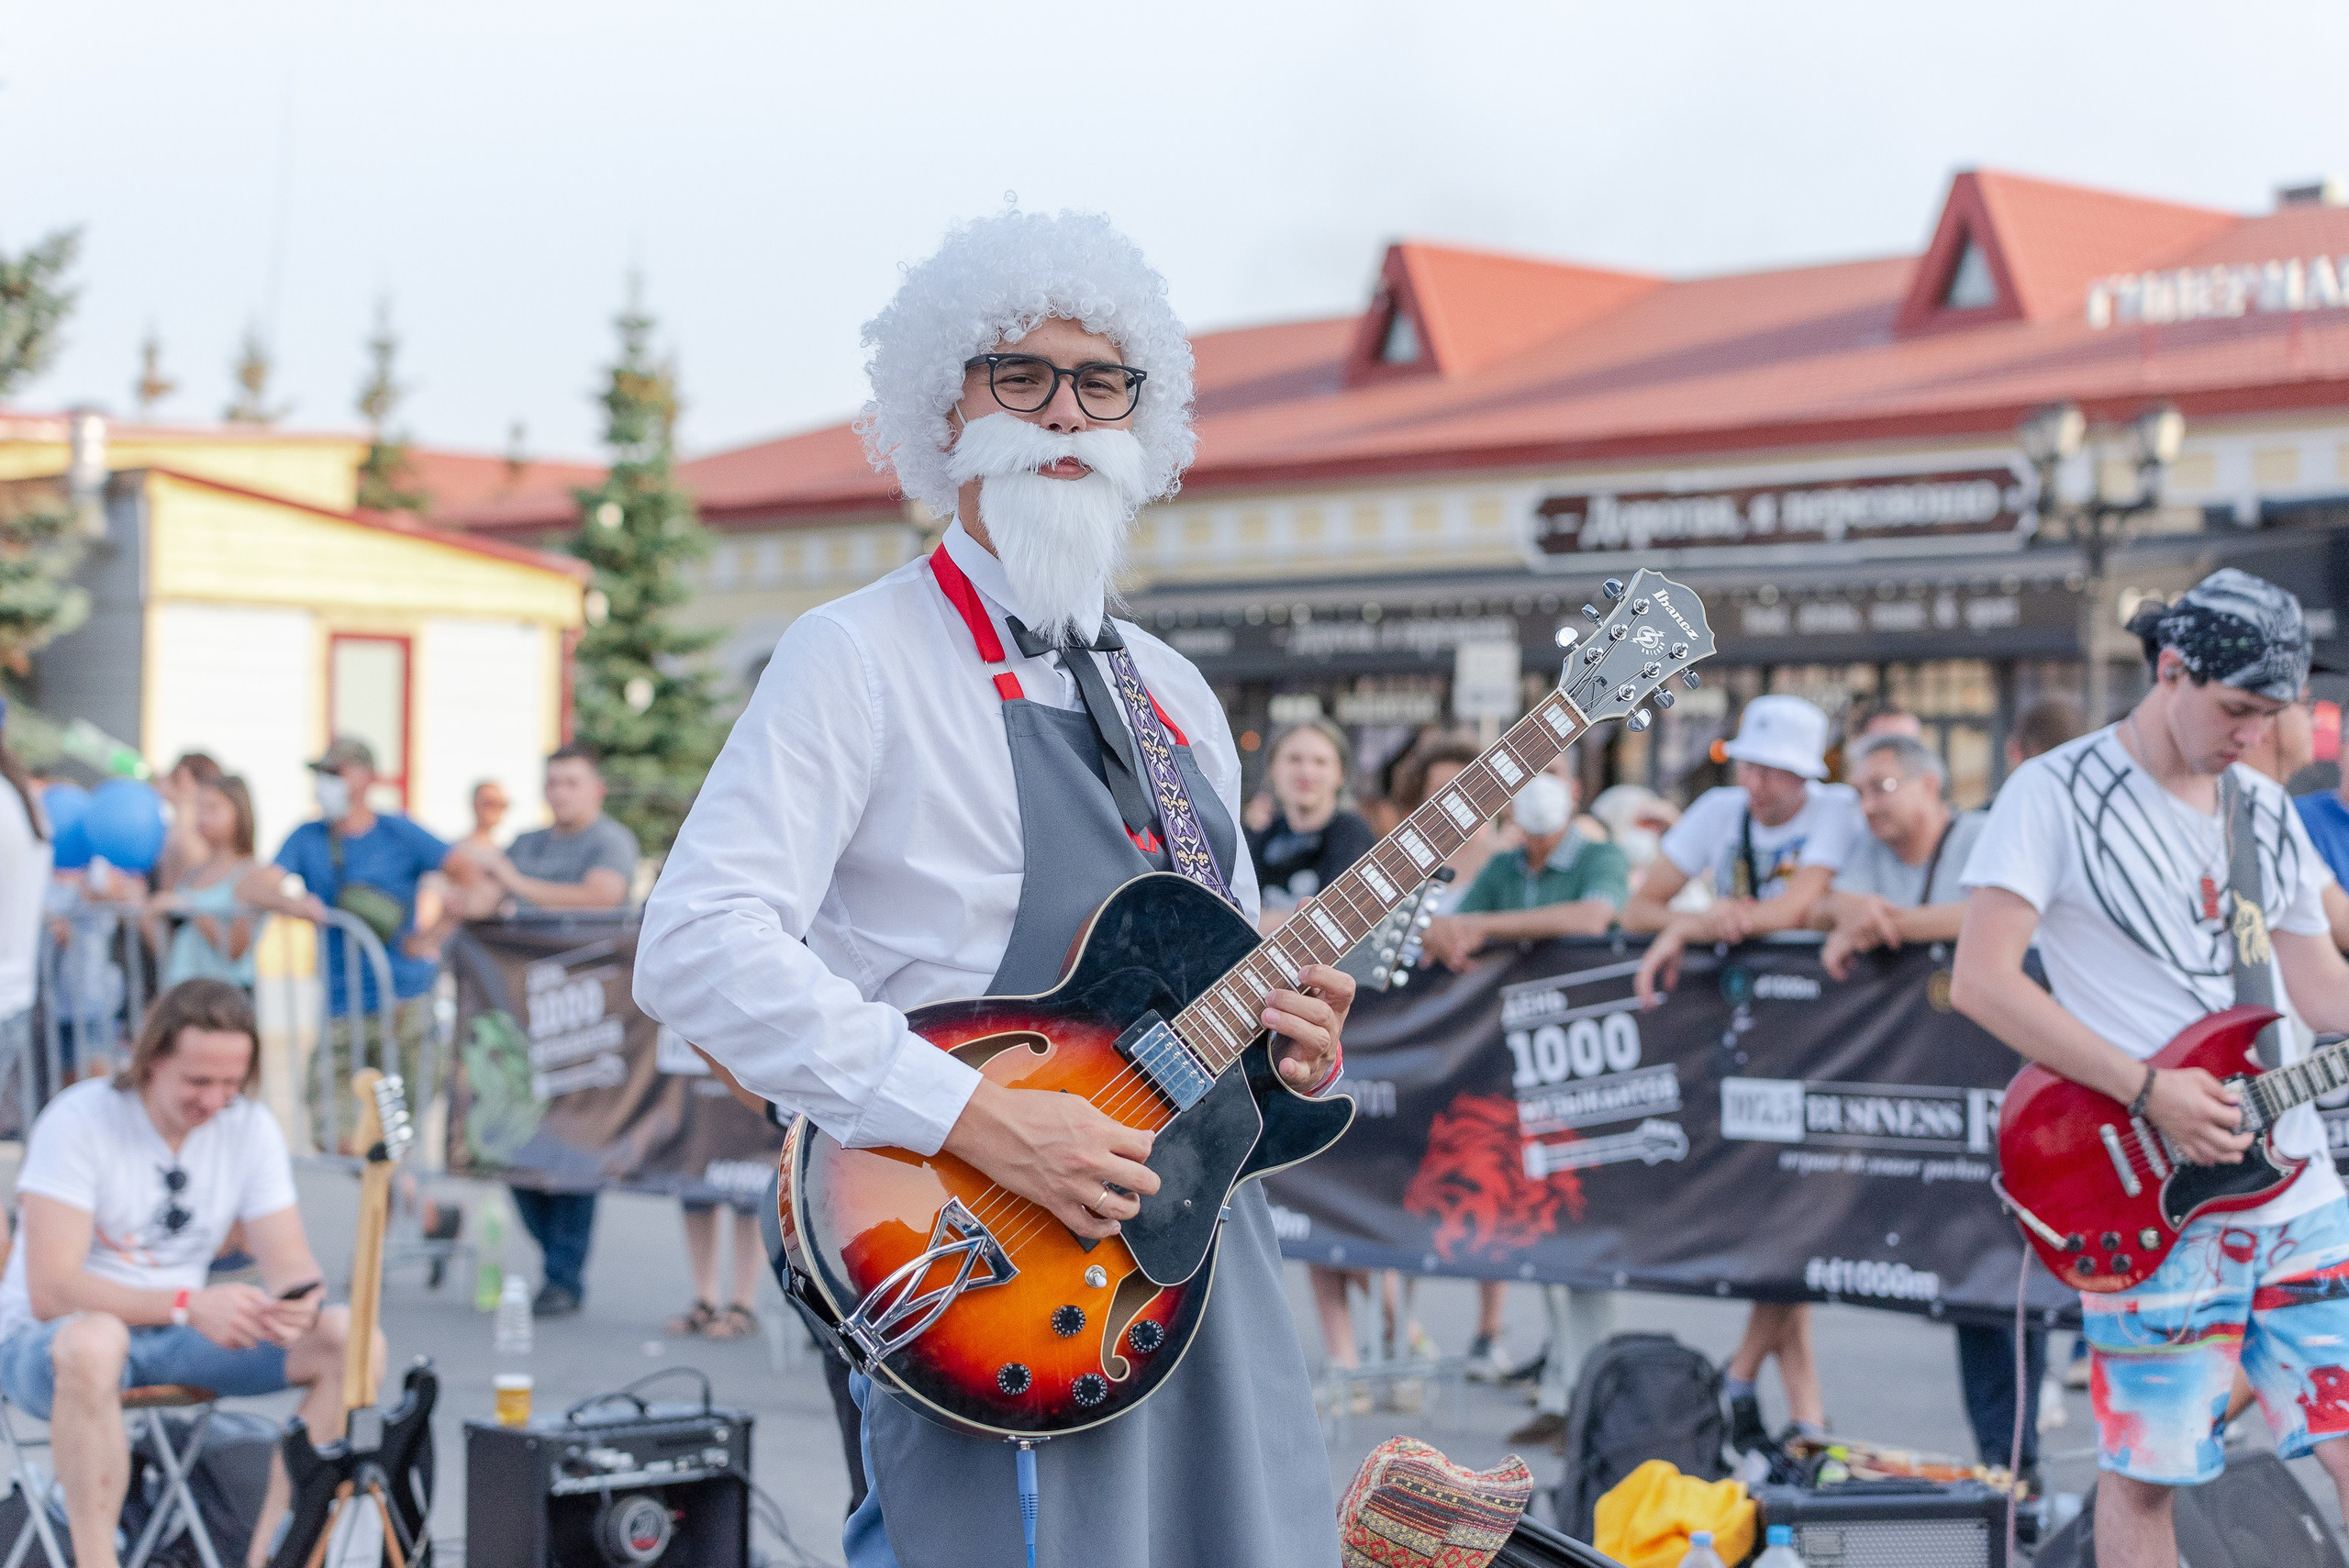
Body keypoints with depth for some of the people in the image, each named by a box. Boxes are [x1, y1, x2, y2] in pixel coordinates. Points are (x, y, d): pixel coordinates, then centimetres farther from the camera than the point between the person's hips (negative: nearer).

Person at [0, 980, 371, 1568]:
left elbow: (290, 1261, -4)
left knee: (353, 1340, -16)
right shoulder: (79, 1121, -18)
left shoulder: (251, 1128, -1)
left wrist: (300, 1301, -29)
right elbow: (50, 1291, -25)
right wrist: (187, 1305, -37)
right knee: (93, 1341, -43)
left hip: (174, 1339, 5)